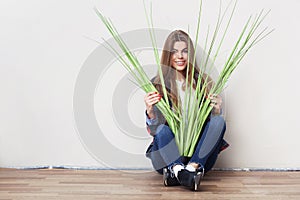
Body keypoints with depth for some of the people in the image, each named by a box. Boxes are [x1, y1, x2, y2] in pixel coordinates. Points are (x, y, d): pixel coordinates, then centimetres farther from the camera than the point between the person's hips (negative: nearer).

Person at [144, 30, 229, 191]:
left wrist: (216, 110, -18)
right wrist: (150, 111, -25)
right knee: (162, 130, -29)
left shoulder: (203, 81, 5)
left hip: (198, 152, 2)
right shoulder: (157, 84, 1)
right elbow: (153, 129, -4)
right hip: (167, 155, -1)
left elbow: (211, 121, 4)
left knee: (219, 121, -21)